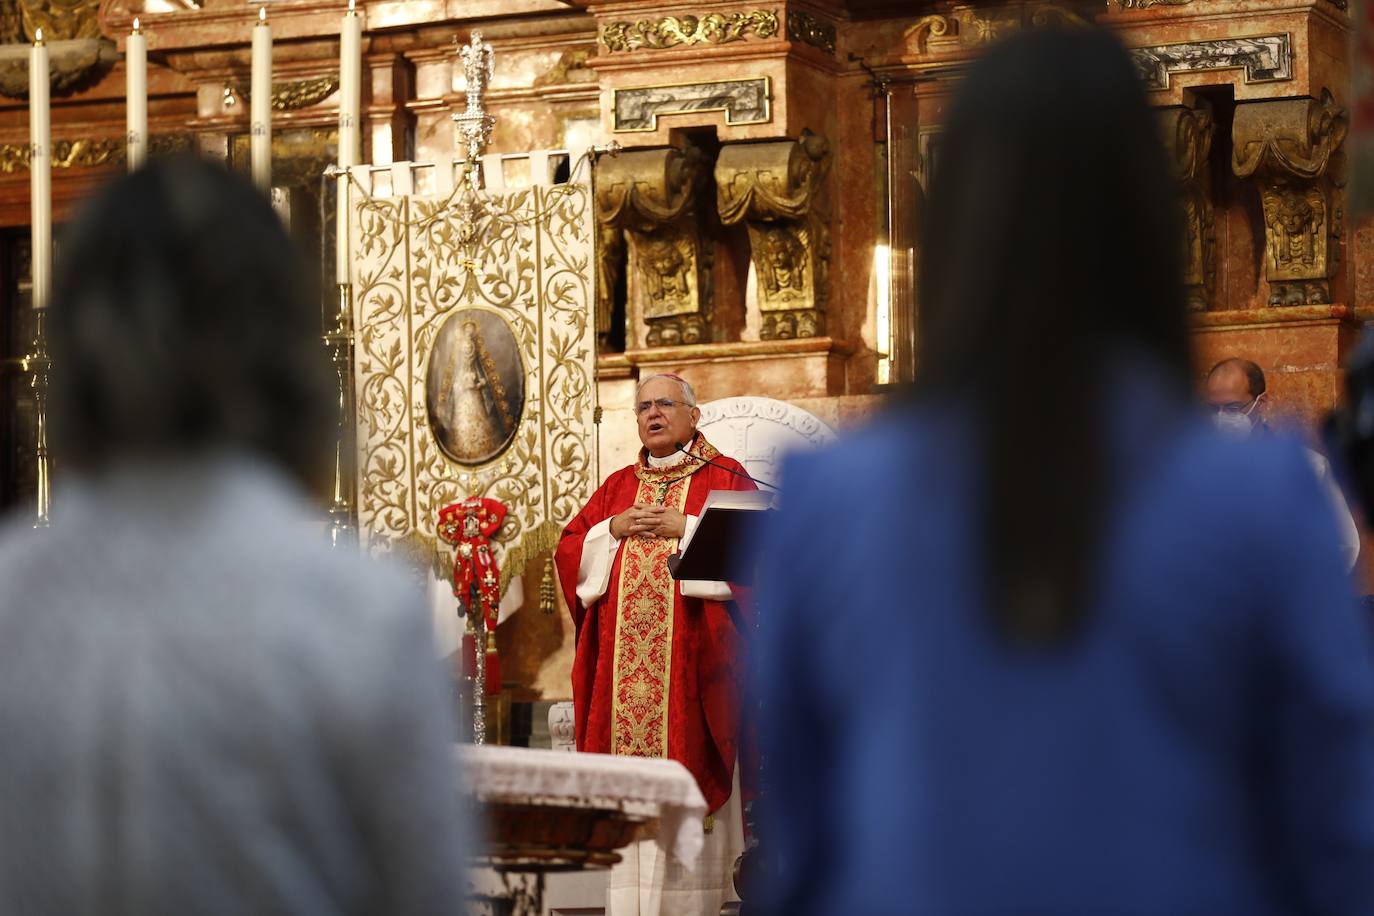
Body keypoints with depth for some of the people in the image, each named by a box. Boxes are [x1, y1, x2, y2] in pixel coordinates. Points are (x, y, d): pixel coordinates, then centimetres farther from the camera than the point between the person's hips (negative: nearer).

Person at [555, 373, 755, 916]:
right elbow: (568, 553, 14)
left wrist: (684, 528, -11)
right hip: (621, 657, 4)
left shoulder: (726, 478, 6)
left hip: (692, 655, -4)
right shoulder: (617, 487, 19)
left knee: (685, 758, -7)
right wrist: (613, 530, -3)